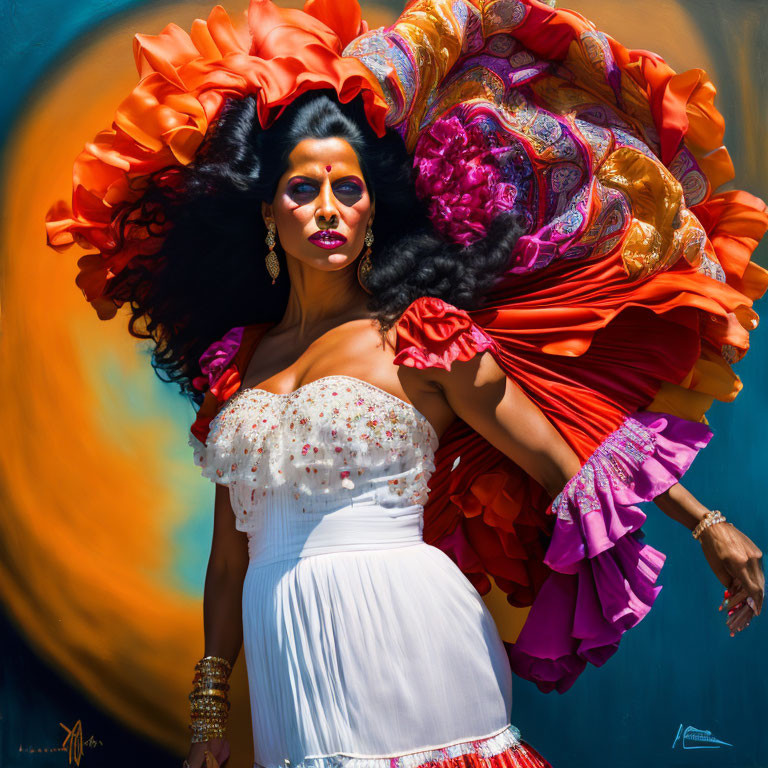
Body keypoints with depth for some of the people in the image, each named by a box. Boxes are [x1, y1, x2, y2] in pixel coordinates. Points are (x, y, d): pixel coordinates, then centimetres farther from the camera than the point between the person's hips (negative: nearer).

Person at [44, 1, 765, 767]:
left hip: (405, 637, -4)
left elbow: (564, 460, 0)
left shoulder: (422, 337, 0)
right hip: (287, 667, 4)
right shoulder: (236, 361, 12)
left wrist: (705, 525, -5)